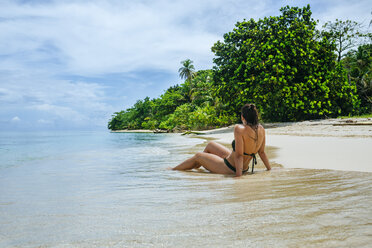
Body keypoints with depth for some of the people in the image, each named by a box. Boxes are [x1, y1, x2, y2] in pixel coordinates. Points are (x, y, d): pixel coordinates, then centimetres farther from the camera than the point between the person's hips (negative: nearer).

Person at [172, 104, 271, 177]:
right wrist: (269, 169, 13)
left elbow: (239, 155, -30)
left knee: (197, 156, 13)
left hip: (230, 169, -8)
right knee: (210, 145, 24)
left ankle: (172, 170, 35)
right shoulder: (261, 129, -6)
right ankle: (195, 167, 47)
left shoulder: (239, 129, -28)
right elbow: (262, 152, 1)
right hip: (244, 168, 8)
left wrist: (238, 175, -27)